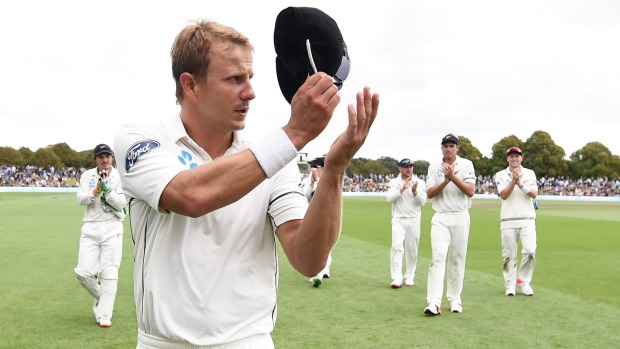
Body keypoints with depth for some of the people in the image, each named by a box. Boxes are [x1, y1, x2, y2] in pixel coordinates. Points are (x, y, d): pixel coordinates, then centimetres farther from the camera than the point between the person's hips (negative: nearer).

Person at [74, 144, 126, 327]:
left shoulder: (119, 176, 1)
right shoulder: (87, 176, 7)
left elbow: (121, 204, -7)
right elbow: (81, 199, -6)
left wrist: (107, 190, -21)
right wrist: (96, 191, -22)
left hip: (112, 229, -2)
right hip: (90, 228, 2)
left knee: (109, 272, -5)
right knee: (84, 272, -4)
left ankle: (104, 315, 1)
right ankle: (101, 298, 24)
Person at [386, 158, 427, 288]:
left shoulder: (420, 183, 4)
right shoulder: (394, 182, 4)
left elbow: (422, 202, -4)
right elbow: (389, 198, -10)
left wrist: (415, 192, -22)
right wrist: (403, 188, -20)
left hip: (414, 220, 1)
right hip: (398, 220, -1)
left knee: (412, 249, 5)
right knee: (397, 246, -15)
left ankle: (409, 277, 17)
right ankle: (397, 278, -17)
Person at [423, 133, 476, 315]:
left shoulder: (466, 165, 2)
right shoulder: (434, 167, 7)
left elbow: (470, 191, -9)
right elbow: (429, 193, -1)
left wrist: (454, 178, -20)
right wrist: (445, 181, -16)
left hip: (460, 218, 0)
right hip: (440, 218, 0)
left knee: (457, 260, 6)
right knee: (438, 257, -12)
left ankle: (455, 300, 17)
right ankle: (434, 303, -19)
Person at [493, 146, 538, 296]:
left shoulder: (529, 173, 9)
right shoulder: (500, 175, 6)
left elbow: (534, 194, -4)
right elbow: (503, 195, -8)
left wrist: (520, 184, -16)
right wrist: (514, 180, -19)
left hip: (527, 219, 1)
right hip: (508, 221, 0)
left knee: (530, 251, -12)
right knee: (509, 254, 1)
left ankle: (523, 280, 7)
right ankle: (510, 285, 13)